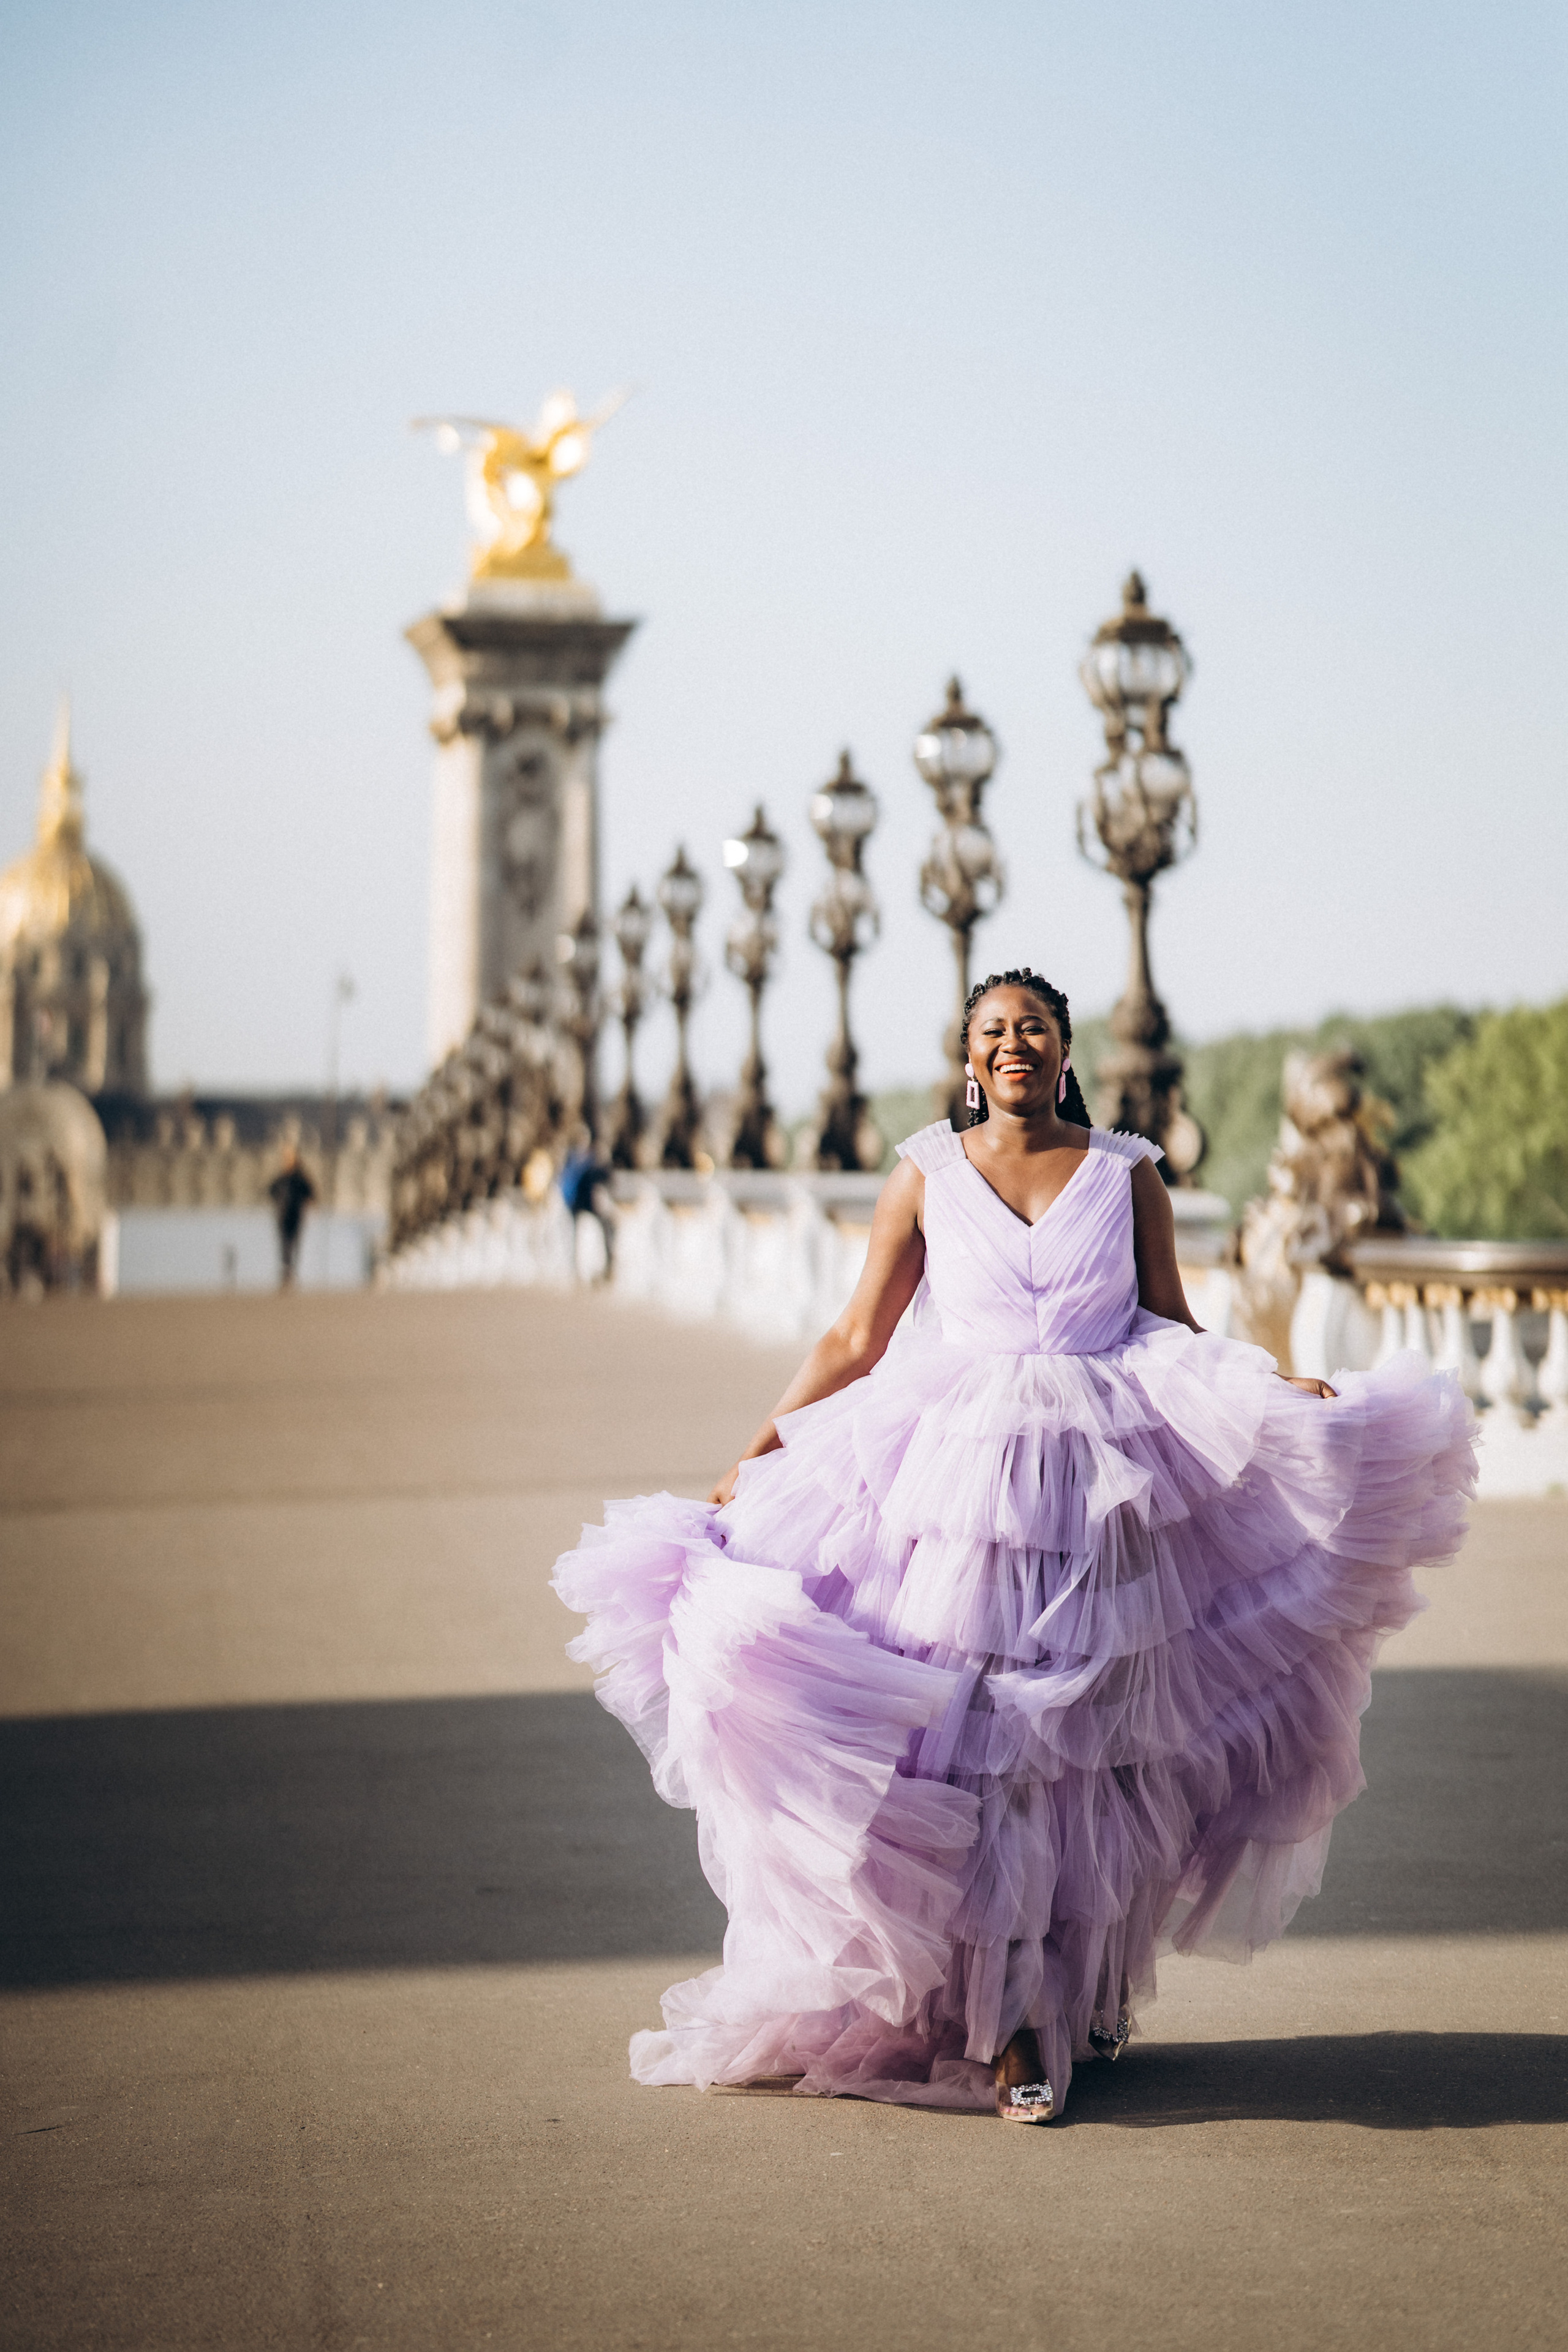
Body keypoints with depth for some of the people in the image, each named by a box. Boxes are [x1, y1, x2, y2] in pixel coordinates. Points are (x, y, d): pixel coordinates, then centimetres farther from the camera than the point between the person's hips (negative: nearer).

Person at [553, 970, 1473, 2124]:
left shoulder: (1128, 1173, 8)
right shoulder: (926, 1175, 6)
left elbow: (1174, 1332, 11)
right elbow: (857, 1341, 8)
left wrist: (1279, 1392, -4)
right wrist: (759, 1449, 3)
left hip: (1104, 1486, 1)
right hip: (955, 1475, -1)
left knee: (1084, 1748, 4)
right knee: (967, 1749, -6)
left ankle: (1082, 1998, 19)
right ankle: (1002, 2024, 0)